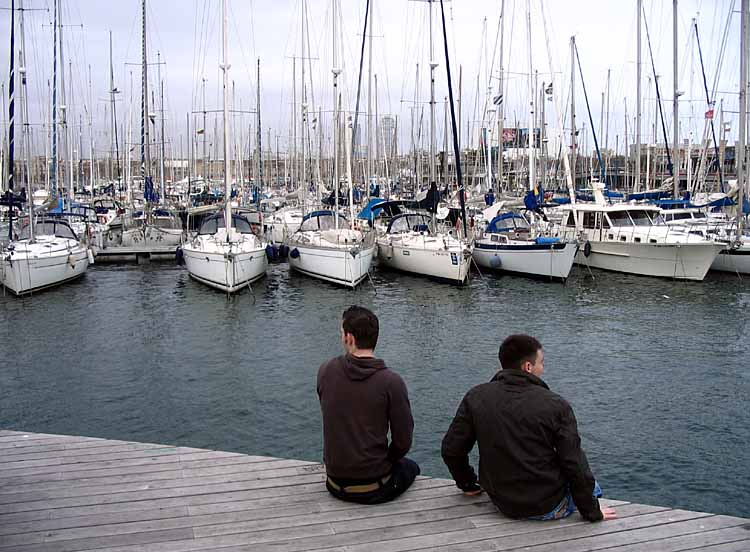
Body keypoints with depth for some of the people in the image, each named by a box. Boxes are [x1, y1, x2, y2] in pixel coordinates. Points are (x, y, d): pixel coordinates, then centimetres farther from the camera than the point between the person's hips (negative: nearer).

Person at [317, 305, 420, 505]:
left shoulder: (325, 371, -8)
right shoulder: (391, 382, -19)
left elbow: (332, 421, 6)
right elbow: (403, 441, -13)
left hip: (336, 485, 4)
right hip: (374, 489, -4)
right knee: (410, 467, 29)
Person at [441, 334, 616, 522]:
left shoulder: (475, 398, -7)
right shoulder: (556, 405, -17)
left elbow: (450, 450, -2)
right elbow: (575, 466, -14)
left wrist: (468, 484, 16)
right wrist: (592, 513, -1)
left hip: (503, 505, 4)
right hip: (547, 508, -4)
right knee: (590, 486, 28)